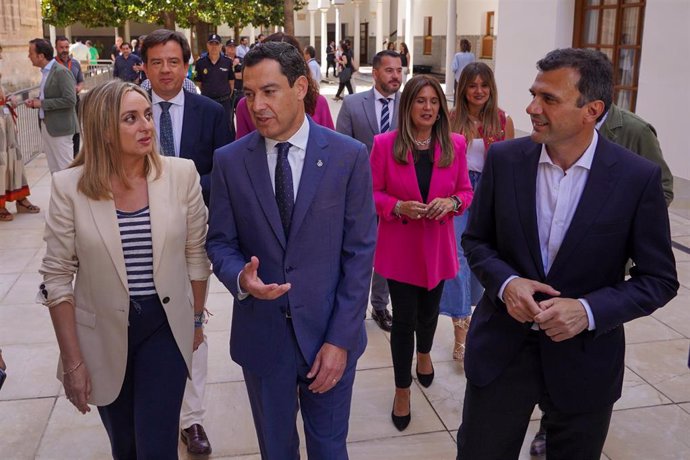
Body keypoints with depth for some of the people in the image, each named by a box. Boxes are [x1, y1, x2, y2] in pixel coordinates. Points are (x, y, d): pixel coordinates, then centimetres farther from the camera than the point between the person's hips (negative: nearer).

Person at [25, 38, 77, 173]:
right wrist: (36, 101, 3)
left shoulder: (61, 71, -15)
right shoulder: (45, 71, 11)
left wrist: (42, 103, -17)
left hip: (60, 127, -8)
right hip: (46, 126, 8)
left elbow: (70, 100, -21)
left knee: (65, 168, -2)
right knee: (54, 168, 13)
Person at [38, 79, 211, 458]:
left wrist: (196, 320, 10)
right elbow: (57, 277, -7)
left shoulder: (181, 174, -10)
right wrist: (73, 362, -6)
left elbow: (196, 254, 2)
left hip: (166, 327, 0)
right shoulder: (69, 186, -12)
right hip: (103, 334, 1)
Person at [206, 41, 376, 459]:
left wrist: (341, 339, -11)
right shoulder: (229, 161, -3)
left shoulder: (349, 156, -8)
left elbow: (360, 252, -8)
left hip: (329, 334, -1)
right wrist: (241, 277, -21)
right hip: (261, 334, 2)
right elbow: (220, 242, 3)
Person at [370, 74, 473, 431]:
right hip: (399, 246, -3)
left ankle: (424, 353, 54)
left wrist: (451, 202, -16)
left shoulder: (454, 144, -3)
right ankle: (402, 391, 22)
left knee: (429, 310, 20)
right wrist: (399, 207, -22)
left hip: (437, 246, 3)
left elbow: (466, 191, 5)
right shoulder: (385, 144, -10)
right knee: (403, 319, 2)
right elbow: (372, 193, -4)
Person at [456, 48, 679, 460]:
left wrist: (589, 310, -21)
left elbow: (659, 279, -6)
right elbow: (476, 240, 3)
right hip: (501, 348, 1)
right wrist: (505, 282, -17)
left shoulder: (638, 177, -13)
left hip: (585, 359, -1)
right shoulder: (504, 159, -7)